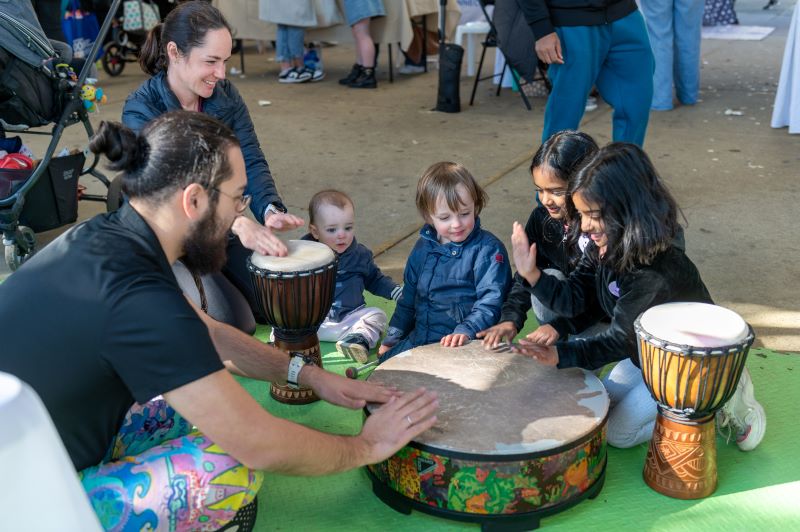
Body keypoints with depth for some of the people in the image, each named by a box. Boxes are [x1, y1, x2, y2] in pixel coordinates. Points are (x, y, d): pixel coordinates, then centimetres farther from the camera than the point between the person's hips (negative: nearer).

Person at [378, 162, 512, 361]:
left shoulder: (488, 249, -11)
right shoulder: (423, 247, 9)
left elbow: (491, 299, -19)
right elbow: (408, 297, 19)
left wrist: (466, 331, -32)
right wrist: (392, 338, 18)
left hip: (468, 344, -6)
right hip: (418, 339, 7)